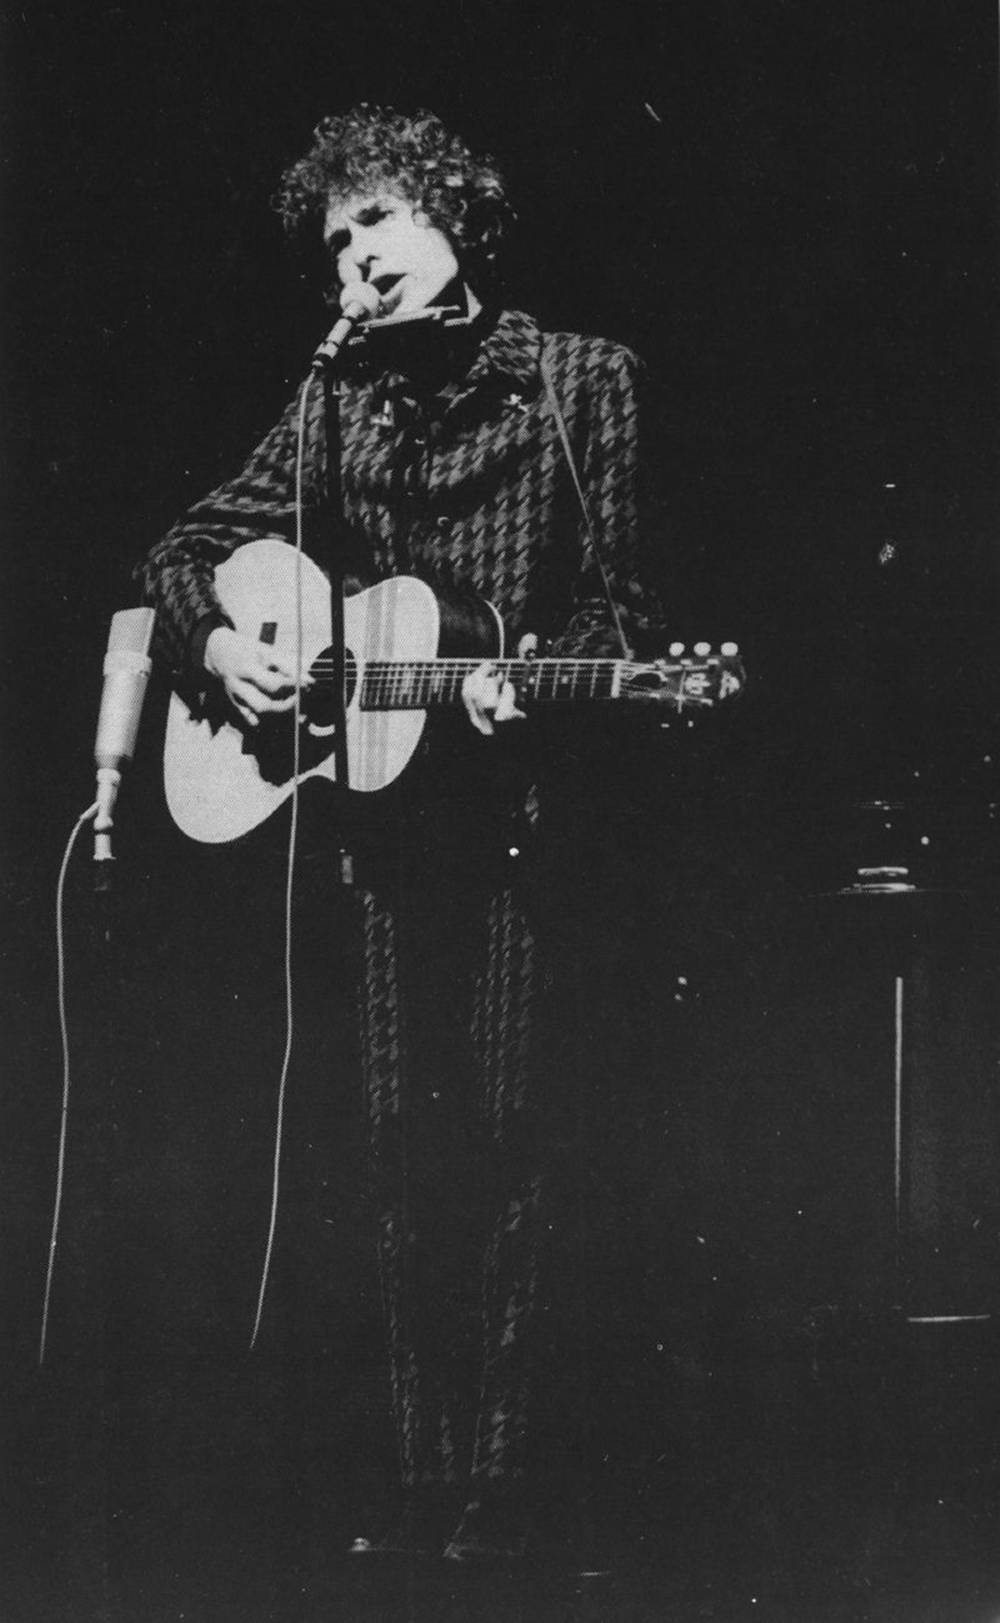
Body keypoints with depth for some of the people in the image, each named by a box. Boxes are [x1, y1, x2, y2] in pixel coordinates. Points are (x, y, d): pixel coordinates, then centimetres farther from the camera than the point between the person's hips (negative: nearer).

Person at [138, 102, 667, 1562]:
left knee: (506, 1143, -6)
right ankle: (424, 1484, 11)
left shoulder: (579, 378, 3)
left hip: (522, 802, -4)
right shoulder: (343, 403, 14)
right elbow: (187, 550, 19)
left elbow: (619, 599, -1)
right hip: (385, 805, 4)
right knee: (406, 1150, 4)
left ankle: (495, 1492, 0)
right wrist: (215, 643, -1)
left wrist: (531, 675, -20)